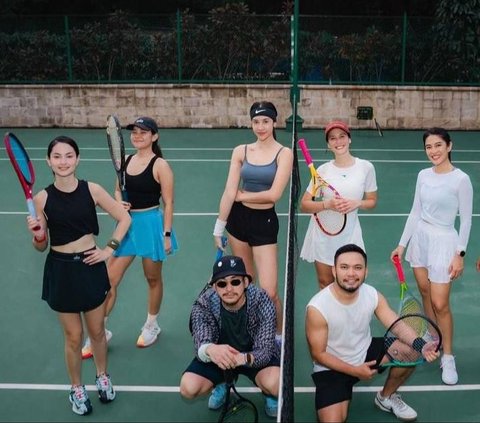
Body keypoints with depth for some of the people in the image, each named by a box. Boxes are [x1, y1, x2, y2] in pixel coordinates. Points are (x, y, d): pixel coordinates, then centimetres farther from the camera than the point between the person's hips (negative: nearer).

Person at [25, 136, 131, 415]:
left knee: (97, 331, 16)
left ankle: (103, 377, 42)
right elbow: (41, 247, 0)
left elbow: (124, 218, 2)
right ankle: (77, 389, 33)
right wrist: (38, 234, -20)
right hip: (61, 271, -1)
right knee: (74, 337, 10)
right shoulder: (42, 198, -8)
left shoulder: (92, 190, -9)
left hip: (90, 266, 1)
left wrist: (109, 250, -3)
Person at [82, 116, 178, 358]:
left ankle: (151, 326, 33)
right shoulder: (125, 161, 5)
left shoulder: (160, 165, -11)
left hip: (151, 224, -5)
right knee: (109, 280, 5)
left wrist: (167, 234, -13)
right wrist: (118, 202, -6)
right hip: (128, 224, 5)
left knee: (153, 278, 12)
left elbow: (168, 203, -10)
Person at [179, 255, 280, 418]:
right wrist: (209, 350, -61)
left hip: (255, 357, -2)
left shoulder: (262, 302, -28)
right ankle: (222, 384, 15)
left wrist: (243, 358, -56)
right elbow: (201, 346, -34)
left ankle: (269, 393, 9)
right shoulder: (203, 305, -24)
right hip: (218, 356, 2)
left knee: (275, 385, -32)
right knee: (188, 388, -21)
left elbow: (264, 350, -32)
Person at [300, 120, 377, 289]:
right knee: (325, 285, 9)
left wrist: (357, 203, -15)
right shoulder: (323, 170, -4)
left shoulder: (366, 167, -4)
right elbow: (304, 205, -4)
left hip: (349, 235, 0)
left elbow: (372, 201, 7)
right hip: (323, 234, 1)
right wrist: (328, 204, -21)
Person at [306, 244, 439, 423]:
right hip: (332, 368, -4)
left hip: (366, 352, 5)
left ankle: (386, 397, 11)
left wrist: (421, 346, -36)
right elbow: (318, 354, -18)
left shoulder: (373, 295, -13)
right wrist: (354, 371, -23)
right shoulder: (317, 308, -27)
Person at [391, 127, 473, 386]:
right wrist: (402, 244, 10)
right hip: (420, 237, 6)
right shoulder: (423, 175, 3)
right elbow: (415, 212, 10)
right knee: (425, 293, 12)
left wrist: (460, 254, -11)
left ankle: (448, 357, 11)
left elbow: (466, 220, -9)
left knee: (440, 304, -5)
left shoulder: (461, 179, -13)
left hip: (443, 241, -6)